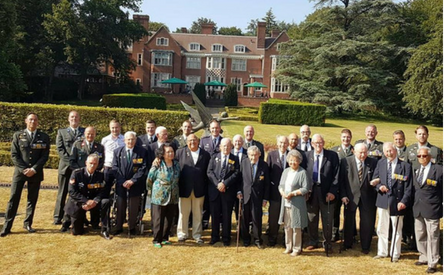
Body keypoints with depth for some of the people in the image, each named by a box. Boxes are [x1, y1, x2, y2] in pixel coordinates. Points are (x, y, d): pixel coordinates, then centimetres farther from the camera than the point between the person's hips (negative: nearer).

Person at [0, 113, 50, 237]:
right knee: (14, 198, -2)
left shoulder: (44, 137, 4)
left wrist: (34, 169, -11)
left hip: (36, 173, 1)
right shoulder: (18, 135, 5)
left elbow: (45, 156, -1)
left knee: (32, 199, 6)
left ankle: (28, 223, 18)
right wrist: (24, 169, -11)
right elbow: (14, 155, 0)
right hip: (20, 171, -1)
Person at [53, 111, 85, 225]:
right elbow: (60, 149, 1)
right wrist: (71, 161, -11)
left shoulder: (85, 132, 10)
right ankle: (58, 217, 10)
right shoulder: (62, 132, 11)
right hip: (66, 166, 0)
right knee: (62, 193, 4)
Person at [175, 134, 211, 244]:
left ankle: (197, 235, 22)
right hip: (184, 189, -1)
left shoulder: (205, 154, 5)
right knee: (183, 213, 8)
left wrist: (206, 188, -1)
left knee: (198, 214, 10)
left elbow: (208, 172, 4)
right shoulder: (180, 152, 2)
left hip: (199, 189, 1)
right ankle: (182, 234, 22)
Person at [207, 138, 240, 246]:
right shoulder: (214, 157, 10)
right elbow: (209, 172, 1)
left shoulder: (235, 159, 6)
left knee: (227, 215, 5)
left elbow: (236, 174, -4)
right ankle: (215, 236, 19)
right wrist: (217, 184, -12)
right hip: (214, 190, 1)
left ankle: (226, 238, 15)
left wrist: (224, 183, -14)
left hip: (228, 191, -1)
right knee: (215, 214, 7)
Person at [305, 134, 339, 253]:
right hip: (311, 191, 2)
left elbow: (336, 175, -5)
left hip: (326, 192, -2)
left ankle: (327, 243, 23)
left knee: (327, 220, 8)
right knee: (312, 219, 13)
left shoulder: (332, 156, -3)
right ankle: (313, 241, 29)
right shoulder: (307, 155, 3)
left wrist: (332, 191, -12)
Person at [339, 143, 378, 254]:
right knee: (349, 221, 11)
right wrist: (343, 195, -8)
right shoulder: (345, 161, -4)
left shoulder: (373, 162, 0)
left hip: (367, 197, 1)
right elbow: (341, 180, -2)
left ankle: (365, 247, 22)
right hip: (350, 196, -1)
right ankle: (347, 245, 27)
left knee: (367, 223, 7)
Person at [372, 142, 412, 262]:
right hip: (383, 200, 3)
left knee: (396, 229, 9)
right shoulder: (380, 163, 4)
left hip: (397, 201, -3)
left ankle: (395, 254, 23)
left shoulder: (405, 166, -8)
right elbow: (375, 179, 12)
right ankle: (382, 252, 26)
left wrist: (404, 201, -16)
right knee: (382, 228, 12)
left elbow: (408, 187, -8)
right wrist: (379, 186, -9)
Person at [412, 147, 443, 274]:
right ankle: (424, 257, 30)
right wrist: (414, 204, 7)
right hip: (418, 208, 6)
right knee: (420, 235, 14)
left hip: (432, 209, -6)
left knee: (432, 237, 0)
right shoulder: (416, 171, 12)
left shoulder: (439, 169, -6)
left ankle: (432, 263, 10)